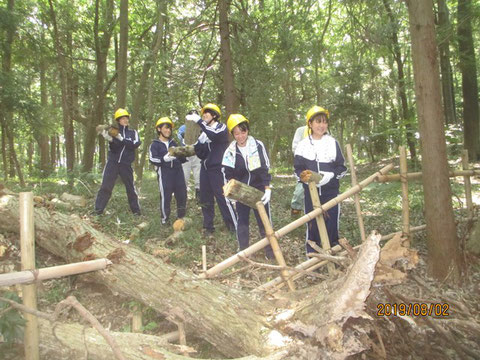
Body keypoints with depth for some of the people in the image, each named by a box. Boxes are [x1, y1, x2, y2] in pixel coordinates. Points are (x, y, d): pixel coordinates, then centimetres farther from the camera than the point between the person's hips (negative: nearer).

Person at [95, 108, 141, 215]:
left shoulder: (133, 132, 11)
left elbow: (135, 144, -9)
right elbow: (113, 148, -8)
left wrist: (121, 139, -17)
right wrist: (109, 139, -28)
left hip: (126, 164, 1)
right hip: (112, 162, -1)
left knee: (130, 188, 7)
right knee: (106, 186, -7)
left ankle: (136, 210, 15)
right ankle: (98, 210, -3)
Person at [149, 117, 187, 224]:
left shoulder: (173, 143, 23)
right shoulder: (155, 144, 5)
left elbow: (181, 159, 25)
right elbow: (152, 159, -11)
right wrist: (165, 158, -27)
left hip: (177, 171, 5)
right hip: (164, 172, -5)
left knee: (182, 194, 6)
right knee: (165, 196, -7)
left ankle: (181, 217, 22)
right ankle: (165, 219, 8)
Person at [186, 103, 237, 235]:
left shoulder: (221, 127, -2)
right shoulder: (204, 133, 15)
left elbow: (214, 135, -27)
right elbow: (201, 154, 11)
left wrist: (199, 121, -28)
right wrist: (195, 144, -6)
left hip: (218, 169, -7)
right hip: (205, 169, 7)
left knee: (223, 198, -11)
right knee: (205, 199, 7)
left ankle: (235, 228, -5)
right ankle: (208, 227, 17)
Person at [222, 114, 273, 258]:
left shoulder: (258, 145, -8)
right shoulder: (230, 151, -3)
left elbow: (265, 169, -8)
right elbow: (229, 175, 2)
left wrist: (267, 188, -17)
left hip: (259, 190, -2)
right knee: (242, 221, 9)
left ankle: (270, 252, 12)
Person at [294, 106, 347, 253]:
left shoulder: (333, 143, 3)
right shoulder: (303, 145, 2)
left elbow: (342, 167, 3)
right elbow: (298, 169, 2)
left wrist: (331, 175, -16)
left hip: (331, 191, 0)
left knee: (331, 225, 5)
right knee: (312, 225, 6)